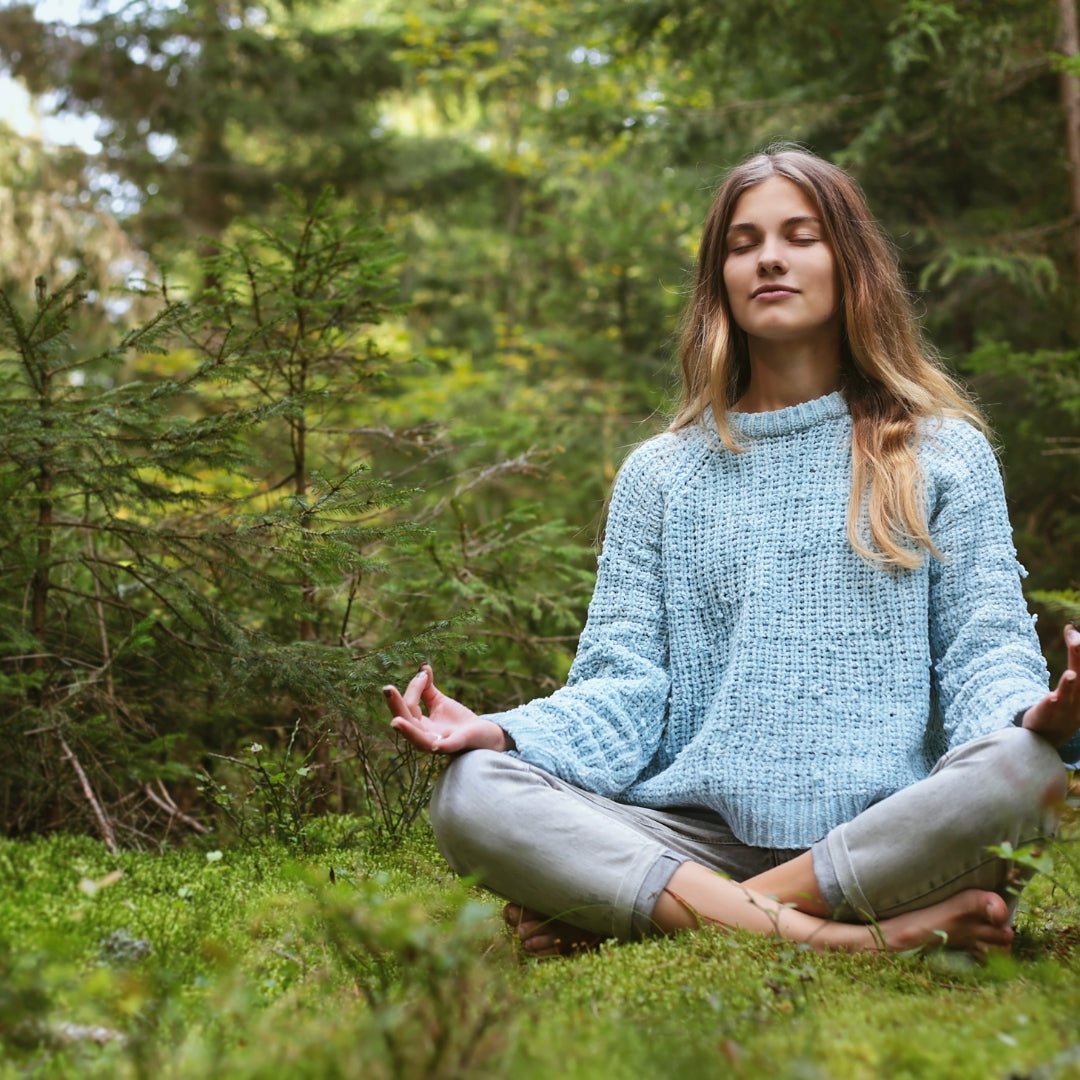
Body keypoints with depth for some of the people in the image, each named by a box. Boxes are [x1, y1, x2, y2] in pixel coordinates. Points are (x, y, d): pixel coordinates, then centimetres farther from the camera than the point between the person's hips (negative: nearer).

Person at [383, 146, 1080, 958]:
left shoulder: (943, 454, 14)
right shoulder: (660, 474, 17)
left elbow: (987, 648, 5)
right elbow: (623, 688, 8)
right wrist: (499, 733, -13)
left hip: (883, 830, -1)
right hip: (697, 833, 1)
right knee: (470, 795, -24)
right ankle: (841, 937, -30)